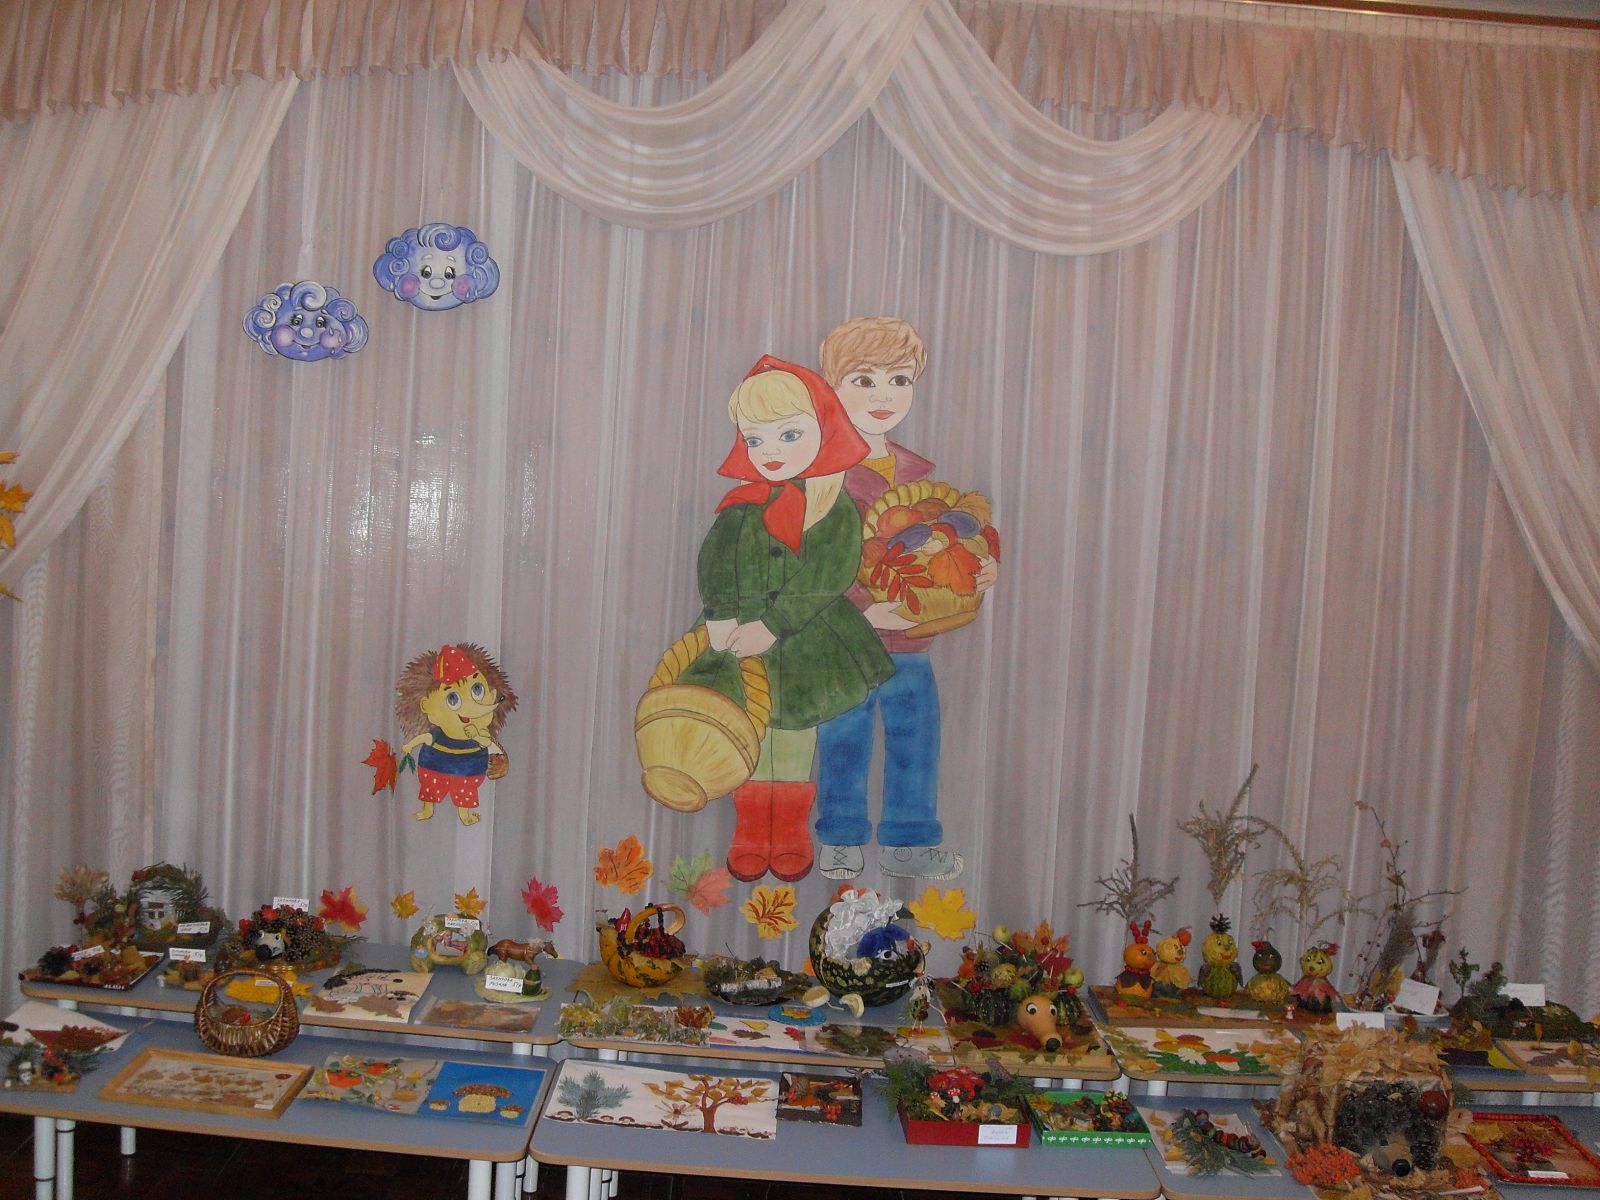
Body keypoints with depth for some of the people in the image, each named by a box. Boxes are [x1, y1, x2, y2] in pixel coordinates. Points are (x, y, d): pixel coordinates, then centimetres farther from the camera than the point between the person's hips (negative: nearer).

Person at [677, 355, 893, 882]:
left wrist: (772, 627, -24)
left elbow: (824, 580, -17)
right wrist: (719, 616, -21)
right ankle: (750, 836, 26)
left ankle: (791, 836, 27)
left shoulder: (837, 511, -8)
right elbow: (714, 562, -4)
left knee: (795, 741, 10)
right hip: (739, 641, 3)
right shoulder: (739, 509, 3)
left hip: (803, 646, -3)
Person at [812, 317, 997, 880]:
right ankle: (840, 839, 26)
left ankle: (907, 842, 27)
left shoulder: (918, 473, 9)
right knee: (844, 743, 8)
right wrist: (863, 610, -25)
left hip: (910, 639, 5)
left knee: (916, 739, 11)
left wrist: (981, 566, -6)